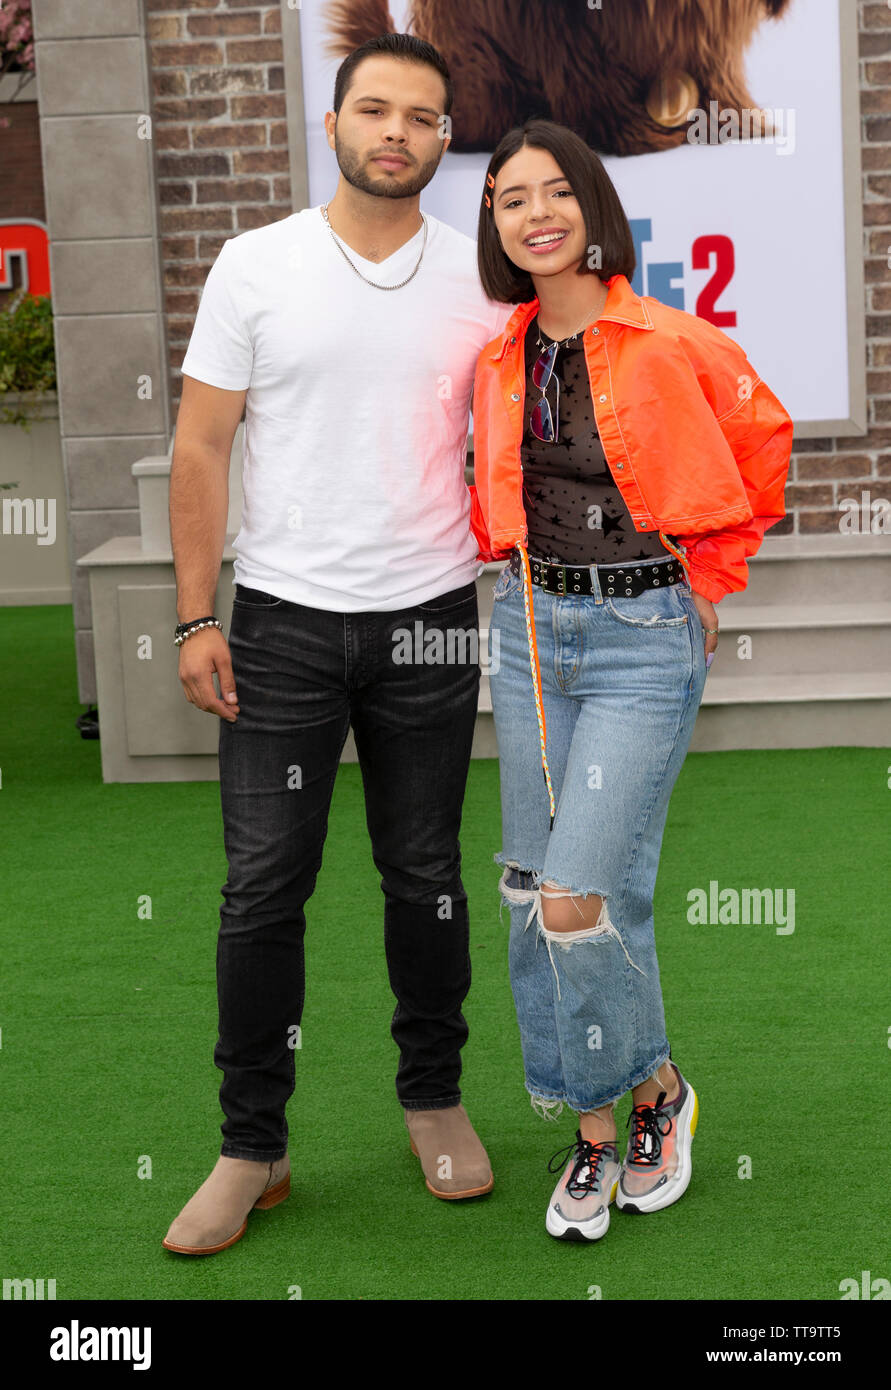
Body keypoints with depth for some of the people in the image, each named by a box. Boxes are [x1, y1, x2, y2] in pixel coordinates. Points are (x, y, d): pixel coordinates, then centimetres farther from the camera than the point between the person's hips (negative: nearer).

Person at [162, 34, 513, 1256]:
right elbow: (202, 446, 0)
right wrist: (196, 617, -5)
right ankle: (251, 1146, 11)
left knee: (425, 877, 11)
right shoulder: (256, 265, 0)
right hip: (285, 619, -1)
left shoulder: (480, 281, 3)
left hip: (430, 620, 1)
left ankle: (434, 1097, 29)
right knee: (263, 886, 0)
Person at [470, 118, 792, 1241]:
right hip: (531, 629, 5)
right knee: (532, 894, 6)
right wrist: (523, 566, 11)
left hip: (646, 637, -5)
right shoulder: (499, 362, 5)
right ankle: (593, 1137, 20)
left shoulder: (673, 344, -9)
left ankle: (656, 1089, 15)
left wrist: (711, 580, 8)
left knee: (578, 903, -12)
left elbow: (763, 440, 6)